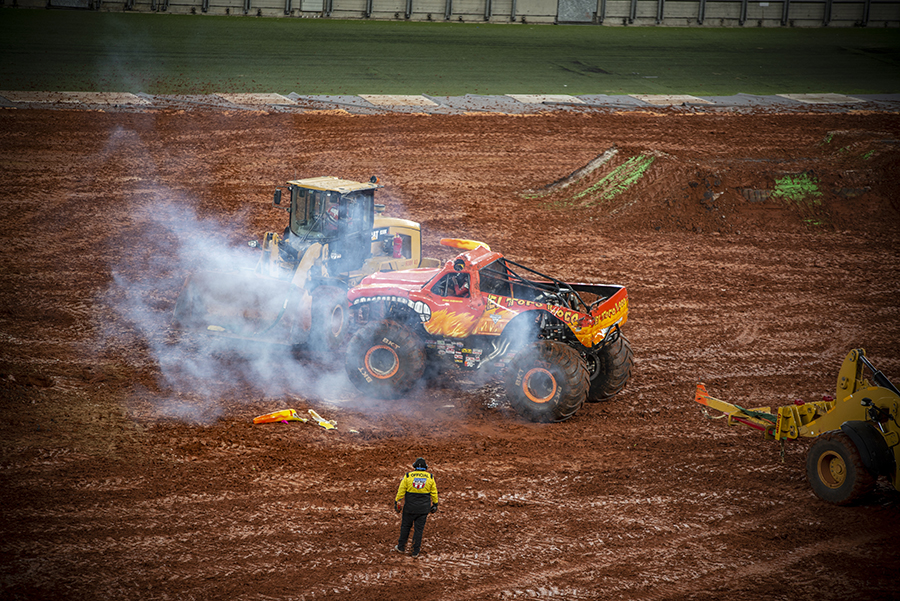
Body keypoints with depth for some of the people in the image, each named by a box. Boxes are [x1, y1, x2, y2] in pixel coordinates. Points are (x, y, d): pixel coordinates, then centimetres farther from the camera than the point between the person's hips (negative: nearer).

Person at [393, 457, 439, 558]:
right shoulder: (430, 477, 0)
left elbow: (401, 490, -2)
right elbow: (434, 492, 7)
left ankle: (401, 547, 24)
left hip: (409, 507, -1)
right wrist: (435, 504, 17)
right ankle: (415, 552, 9)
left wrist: (397, 502, 5)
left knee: (405, 526, 16)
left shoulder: (408, 476, -4)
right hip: (424, 508, 1)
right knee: (419, 529, 6)